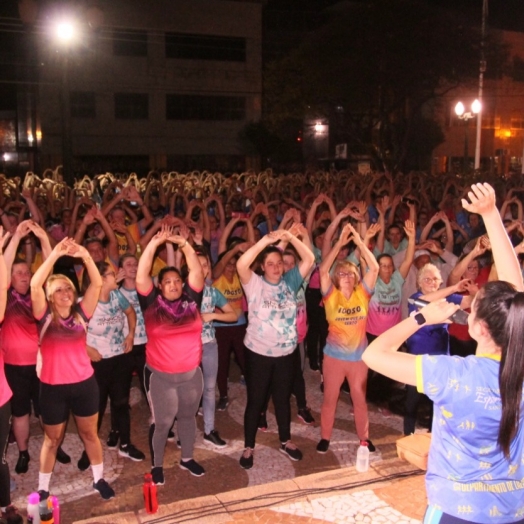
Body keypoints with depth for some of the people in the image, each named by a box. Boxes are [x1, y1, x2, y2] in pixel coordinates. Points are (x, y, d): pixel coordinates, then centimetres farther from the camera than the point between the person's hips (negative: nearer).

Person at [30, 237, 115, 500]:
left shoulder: (81, 313, -1)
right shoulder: (45, 317, -8)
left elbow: (97, 284, -9)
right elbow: (35, 285, -23)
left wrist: (85, 256, -20)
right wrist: (55, 255, -26)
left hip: (84, 383, 2)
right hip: (53, 387, -2)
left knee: (89, 433, 16)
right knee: (52, 439, 12)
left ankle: (99, 479, 32)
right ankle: (43, 488, 28)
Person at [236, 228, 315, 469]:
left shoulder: (290, 281, 0)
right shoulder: (255, 284, -10)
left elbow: (309, 260, -9)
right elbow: (241, 264, -28)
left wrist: (290, 237, -21)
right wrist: (266, 240, -33)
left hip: (286, 352, 3)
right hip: (258, 353, -3)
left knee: (283, 399, 19)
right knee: (255, 401, 8)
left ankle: (285, 441, 36)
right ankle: (249, 447, 23)